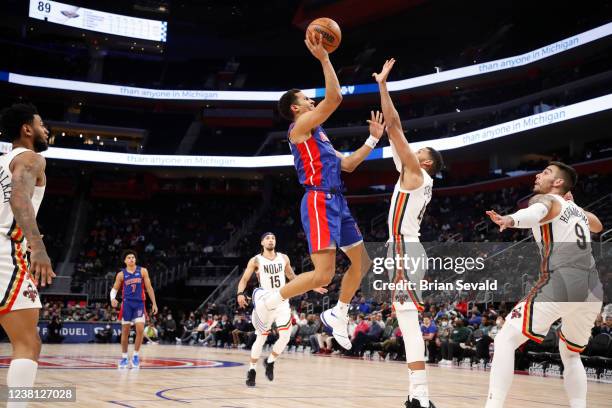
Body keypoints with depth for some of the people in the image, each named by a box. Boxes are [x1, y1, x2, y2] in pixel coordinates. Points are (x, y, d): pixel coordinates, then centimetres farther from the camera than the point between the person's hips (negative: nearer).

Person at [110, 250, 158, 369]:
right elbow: (114, 289, 9)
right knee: (125, 331, 3)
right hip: (127, 304, 1)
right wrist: (112, 298, -13)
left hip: (139, 303, 0)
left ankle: (135, 356, 1)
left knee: (140, 329, -14)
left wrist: (154, 303, 1)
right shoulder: (121, 274, 4)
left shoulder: (143, 271, 3)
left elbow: (149, 288, 5)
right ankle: (124, 357, 15)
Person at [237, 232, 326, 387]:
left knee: (285, 337, -6)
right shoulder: (256, 261, -4)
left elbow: (293, 277, 19)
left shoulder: (284, 258, 7)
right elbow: (244, 279, -8)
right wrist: (240, 293, -28)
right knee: (261, 339, -2)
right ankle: (252, 370, 15)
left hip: (282, 303, 3)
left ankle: (270, 362, 19)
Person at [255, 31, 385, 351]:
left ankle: (337, 315, 26)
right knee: (323, 275, -16)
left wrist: (373, 138, 23)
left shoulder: (317, 134, 24)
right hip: (319, 202, -10)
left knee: (362, 261, 14)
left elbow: (347, 164, 24)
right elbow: (334, 99, -17)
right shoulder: (300, 126, -4)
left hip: (336, 201, 10)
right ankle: (268, 301, 1)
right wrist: (324, 60, -15)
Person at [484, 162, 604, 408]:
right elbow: (598, 226, 52)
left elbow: (538, 211, -21)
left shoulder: (546, 199, 8)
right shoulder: (577, 209, 27)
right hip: (593, 289, 7)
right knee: (570, 354, 27)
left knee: (505, 340, -2)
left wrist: (511, 220, -41)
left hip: (560, 284, -7)